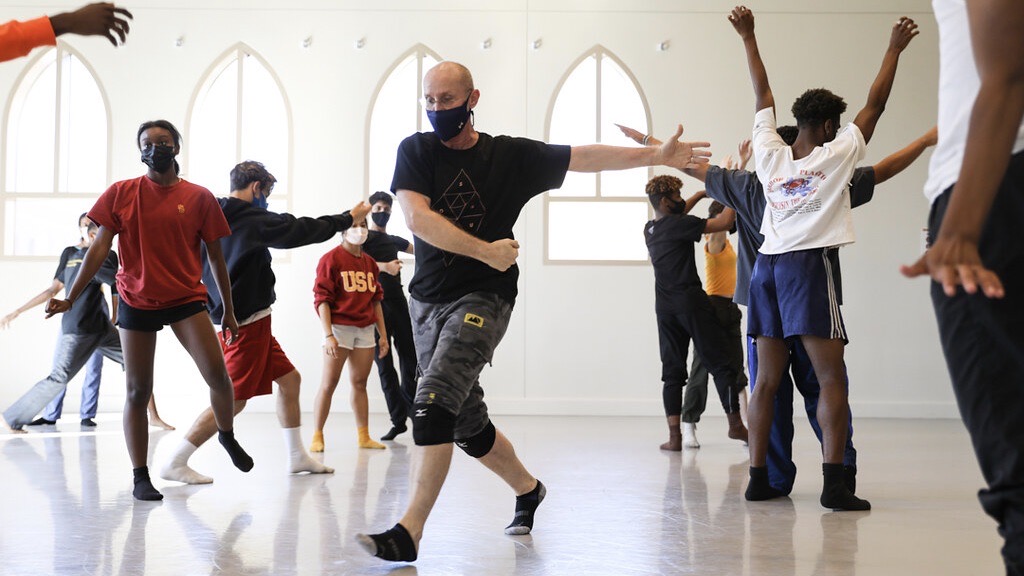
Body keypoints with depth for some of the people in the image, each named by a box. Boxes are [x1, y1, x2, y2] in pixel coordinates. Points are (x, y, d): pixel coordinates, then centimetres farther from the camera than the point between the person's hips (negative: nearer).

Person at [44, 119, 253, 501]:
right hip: (136, 302, 1)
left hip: (187, 298, 0)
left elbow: (215, 256, 7)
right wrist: (70, 297, -4)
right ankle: (140, 477, 13)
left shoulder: (199, 197, 2)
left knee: (217, 373, -17)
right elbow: (100, 247, 2)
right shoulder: (121, 193, 2)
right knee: (137, 391, 3)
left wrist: (229, 309, 8)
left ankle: (227, 436, 12)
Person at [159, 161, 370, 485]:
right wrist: (349, 218, 5)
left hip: (233, 320, 9)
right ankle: (175, 463, -7)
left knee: (289, 379, 16)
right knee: (233, 400, -7)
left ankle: (297, 457, 21)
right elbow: (304, 230, -7)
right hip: (250, 322, -9)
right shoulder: (254, 220, -14)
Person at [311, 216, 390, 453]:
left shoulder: (370, 263, 12)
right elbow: (321, 299, -10)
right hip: (339, 327, -5)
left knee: (360, 383, 9)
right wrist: (328, 335, -17)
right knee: (329, 384, -4)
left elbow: (376, 300, 16)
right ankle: (317, 436, 2)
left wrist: (383, 334, 13)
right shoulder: (331, 259, -7)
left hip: (366, 329, 6)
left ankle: (364, 436, 12)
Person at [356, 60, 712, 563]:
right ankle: (527, 489, 38)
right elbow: (418, 218, -11)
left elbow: (585, 157, 7)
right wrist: (485, 251, -14)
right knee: (467, 425, 11)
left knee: (433, 403, -22)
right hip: (428, 300, 3)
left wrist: (656, 156, 4)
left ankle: (409, 533, -21)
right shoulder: (415, 151, 2)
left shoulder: (510, 155, 2)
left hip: (483, 298, -3)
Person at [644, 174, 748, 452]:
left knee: (672, 370, 6)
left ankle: (674, 435, -1)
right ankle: (735, 424, 3)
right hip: (690, 301, -7)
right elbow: (724, 223, -14)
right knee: (722, 363, 2)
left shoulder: (649, 229, 11)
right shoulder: (679, 224, -12)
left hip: (665, 306, 7)